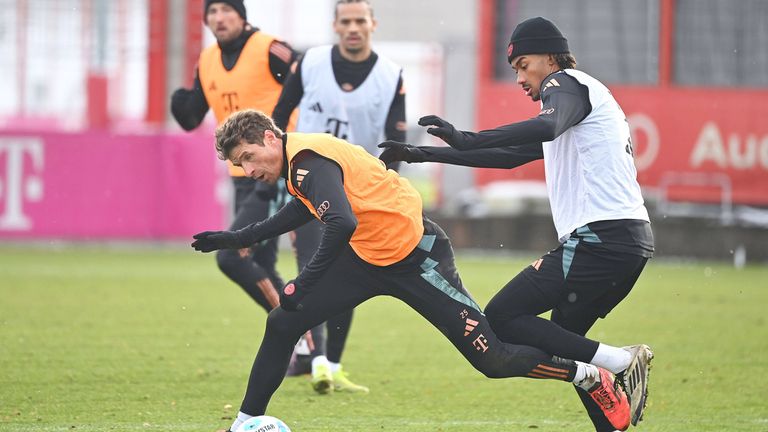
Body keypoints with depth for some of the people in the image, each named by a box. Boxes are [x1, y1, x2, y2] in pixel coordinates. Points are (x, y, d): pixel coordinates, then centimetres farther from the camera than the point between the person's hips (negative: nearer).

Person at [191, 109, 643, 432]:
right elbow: (305, 209, 29)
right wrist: (235, 238, 27)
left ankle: (594, 378, 12)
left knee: (492, 359, -6)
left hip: (414, 254, -10)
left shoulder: (308, 160, -22)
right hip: (368, 257, 10)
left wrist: (303, 285, -33)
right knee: (283, 324, 1)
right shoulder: (301, 162, 7)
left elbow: (342, 224, -37)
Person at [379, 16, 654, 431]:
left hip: (600, 237, -10)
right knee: (563, 339, 20)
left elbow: (547, 126, -25)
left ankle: (619, 363, -20)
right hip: (633, 240, 10)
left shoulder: (566, 83, 0)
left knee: (499, 319, -9)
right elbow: (512, 155, 34)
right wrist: (424, 154, 34)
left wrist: (468, 140, -35)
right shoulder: (588, 95, 29)